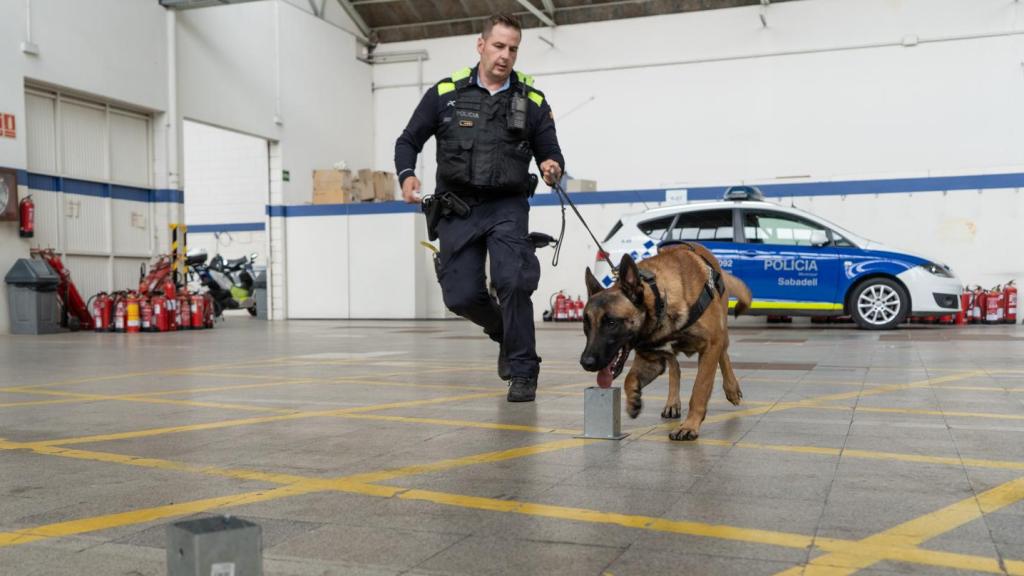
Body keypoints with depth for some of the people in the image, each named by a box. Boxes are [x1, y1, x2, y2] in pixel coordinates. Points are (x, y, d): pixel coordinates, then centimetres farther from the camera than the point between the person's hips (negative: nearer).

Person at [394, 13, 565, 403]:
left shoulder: (533, 101, 3)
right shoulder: (445, 93, 3)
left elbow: (551, 154, 7)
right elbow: (409, 141, 9)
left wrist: (553, 168, -18)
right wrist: (406, 175, -11)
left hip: (507, 207, -1)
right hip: (456, 208, 2)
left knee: (513, 281, -21)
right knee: (461, 295, 0)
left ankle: (523, 371, -5)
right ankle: (505, 332, 32)